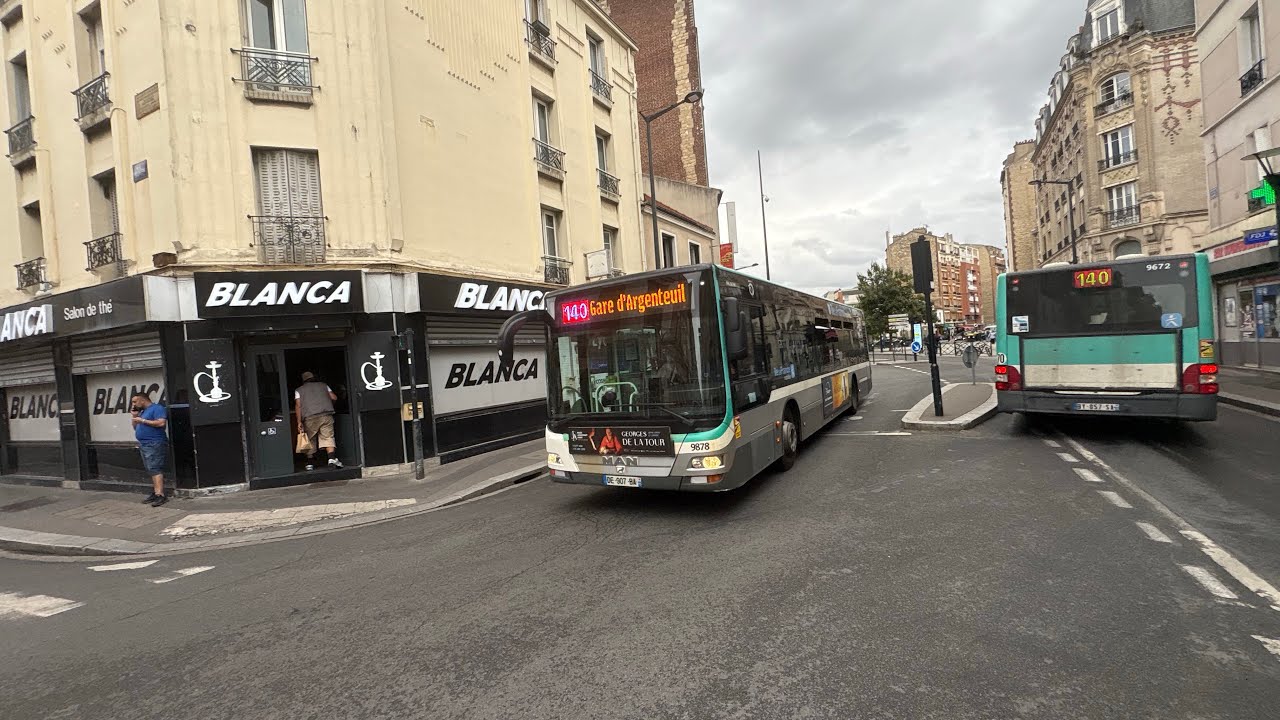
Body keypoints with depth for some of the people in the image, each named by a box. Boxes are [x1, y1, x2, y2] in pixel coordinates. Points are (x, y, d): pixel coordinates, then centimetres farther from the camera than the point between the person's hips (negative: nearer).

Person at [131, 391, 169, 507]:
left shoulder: (157, 408, -7)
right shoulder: (142, 412, 21)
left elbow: (161, 423, -21)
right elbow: (136, 428, 26)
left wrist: (143, 421, -16)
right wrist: (135, 417, 11)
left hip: (155, 444, -10)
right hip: (144, 444, 10)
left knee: (155, 469, -16)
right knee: (152, 470, 10)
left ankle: (160, 495, -20)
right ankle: (156, 492, 13)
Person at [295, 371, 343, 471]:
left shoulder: (299, 390, 17)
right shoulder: (323, 385, 21)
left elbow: (298, 405, 4)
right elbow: (334, 398, 13)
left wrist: (299, 422, -1)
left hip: (310, 417, 0)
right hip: (326, 415, 0)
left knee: (310, 440, 10)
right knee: (328, 437, -4)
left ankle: (310, 463, 11)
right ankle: (332, 458, -22)